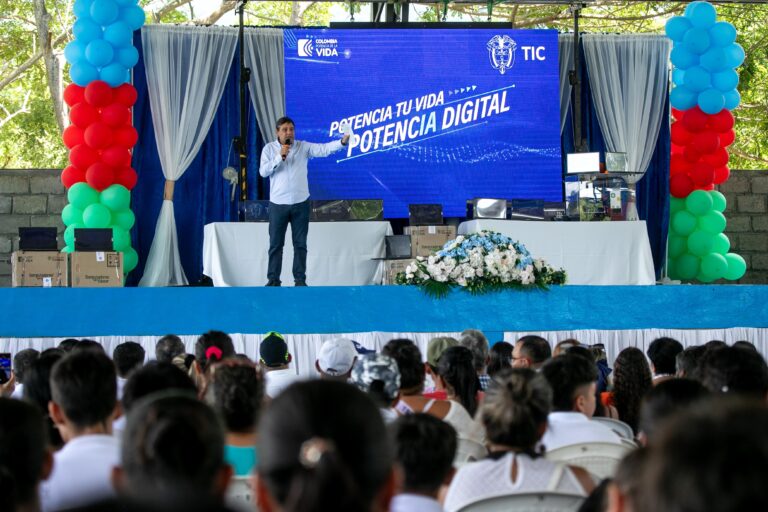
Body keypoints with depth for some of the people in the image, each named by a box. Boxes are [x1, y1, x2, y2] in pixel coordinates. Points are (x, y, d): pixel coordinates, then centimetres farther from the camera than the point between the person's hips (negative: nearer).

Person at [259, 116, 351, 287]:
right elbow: (263, 171, -8)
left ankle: (300, 280, 8)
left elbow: (324, 149, -11)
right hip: (278, 203, 0)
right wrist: (280, 156, -16)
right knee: (275, 244, 3)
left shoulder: (303, 147, 2)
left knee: (300, 244, 3)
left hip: (300, 203, 0)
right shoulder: (269, 148, 2)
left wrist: (342, 142, -28)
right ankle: (273, 279, 9)